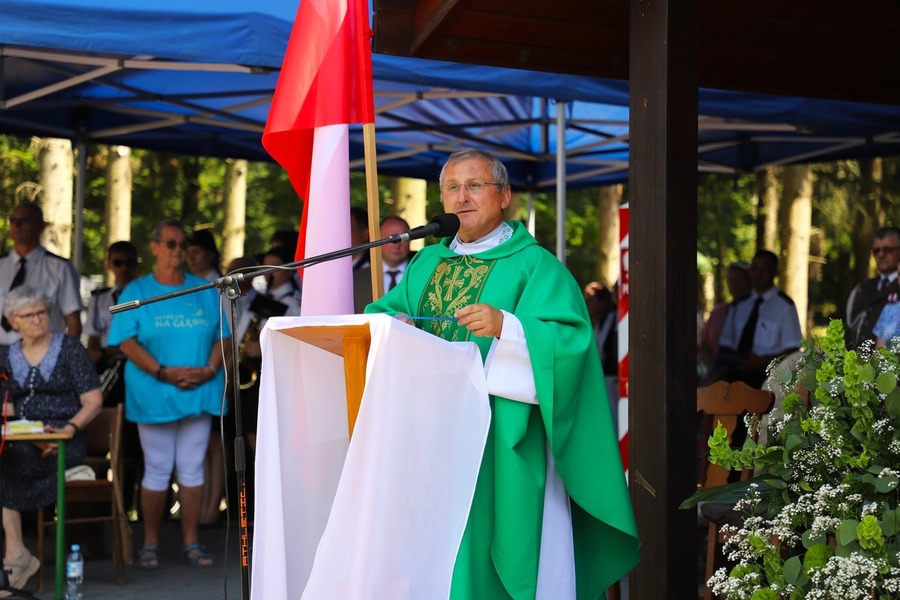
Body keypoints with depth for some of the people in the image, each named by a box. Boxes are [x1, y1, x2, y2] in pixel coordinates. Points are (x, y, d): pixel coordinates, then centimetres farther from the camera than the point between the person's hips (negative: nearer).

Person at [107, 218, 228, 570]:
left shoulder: (206, 292, 11)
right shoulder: (136, 292, 3)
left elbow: (221, 336, 9)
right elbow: (127, 341, -5)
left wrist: (209, 370, -9)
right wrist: (164, 372, -16)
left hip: (199, 392, 2)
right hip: (154, 395, -2)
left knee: (192, 468, 5)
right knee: (158, 469, 1)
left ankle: (191, 541, 12)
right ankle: (150, 543, 10)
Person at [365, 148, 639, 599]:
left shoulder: (533, 266, -3)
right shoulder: (427, 264, 17)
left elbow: (570, 338, -14)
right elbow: (380, 314, 12)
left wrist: (506, 326, -29)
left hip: (502, 440, -5)